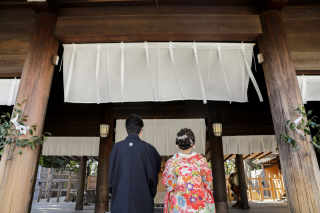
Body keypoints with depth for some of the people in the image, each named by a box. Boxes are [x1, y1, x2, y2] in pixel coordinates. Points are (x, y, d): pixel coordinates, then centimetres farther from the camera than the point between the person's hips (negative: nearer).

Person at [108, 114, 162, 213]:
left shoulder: (117, 147, -2)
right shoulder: (148, 148, -6)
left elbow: (111, 173, 4)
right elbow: (153, 175, -2)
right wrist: (151, 195, 13)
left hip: (119, 201, 2)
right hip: (142, 202, -1)